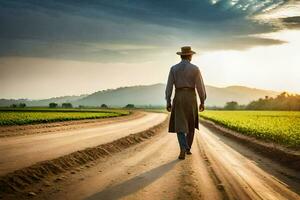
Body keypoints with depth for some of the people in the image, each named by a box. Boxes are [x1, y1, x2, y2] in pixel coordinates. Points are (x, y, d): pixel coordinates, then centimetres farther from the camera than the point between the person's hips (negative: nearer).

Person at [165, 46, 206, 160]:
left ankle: (183, 149, -23)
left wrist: (168, 102, 4)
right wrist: (202, 102, 5)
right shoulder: (195, 68, -2)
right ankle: (188, 148, 21)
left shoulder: (173, 68, 3)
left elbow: (169, 86, -1)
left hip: (178, 98, 0)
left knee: (180, 126, -1)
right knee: (191, 124, 19)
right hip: (191, 98, 0)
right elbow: (200, 86, -4)